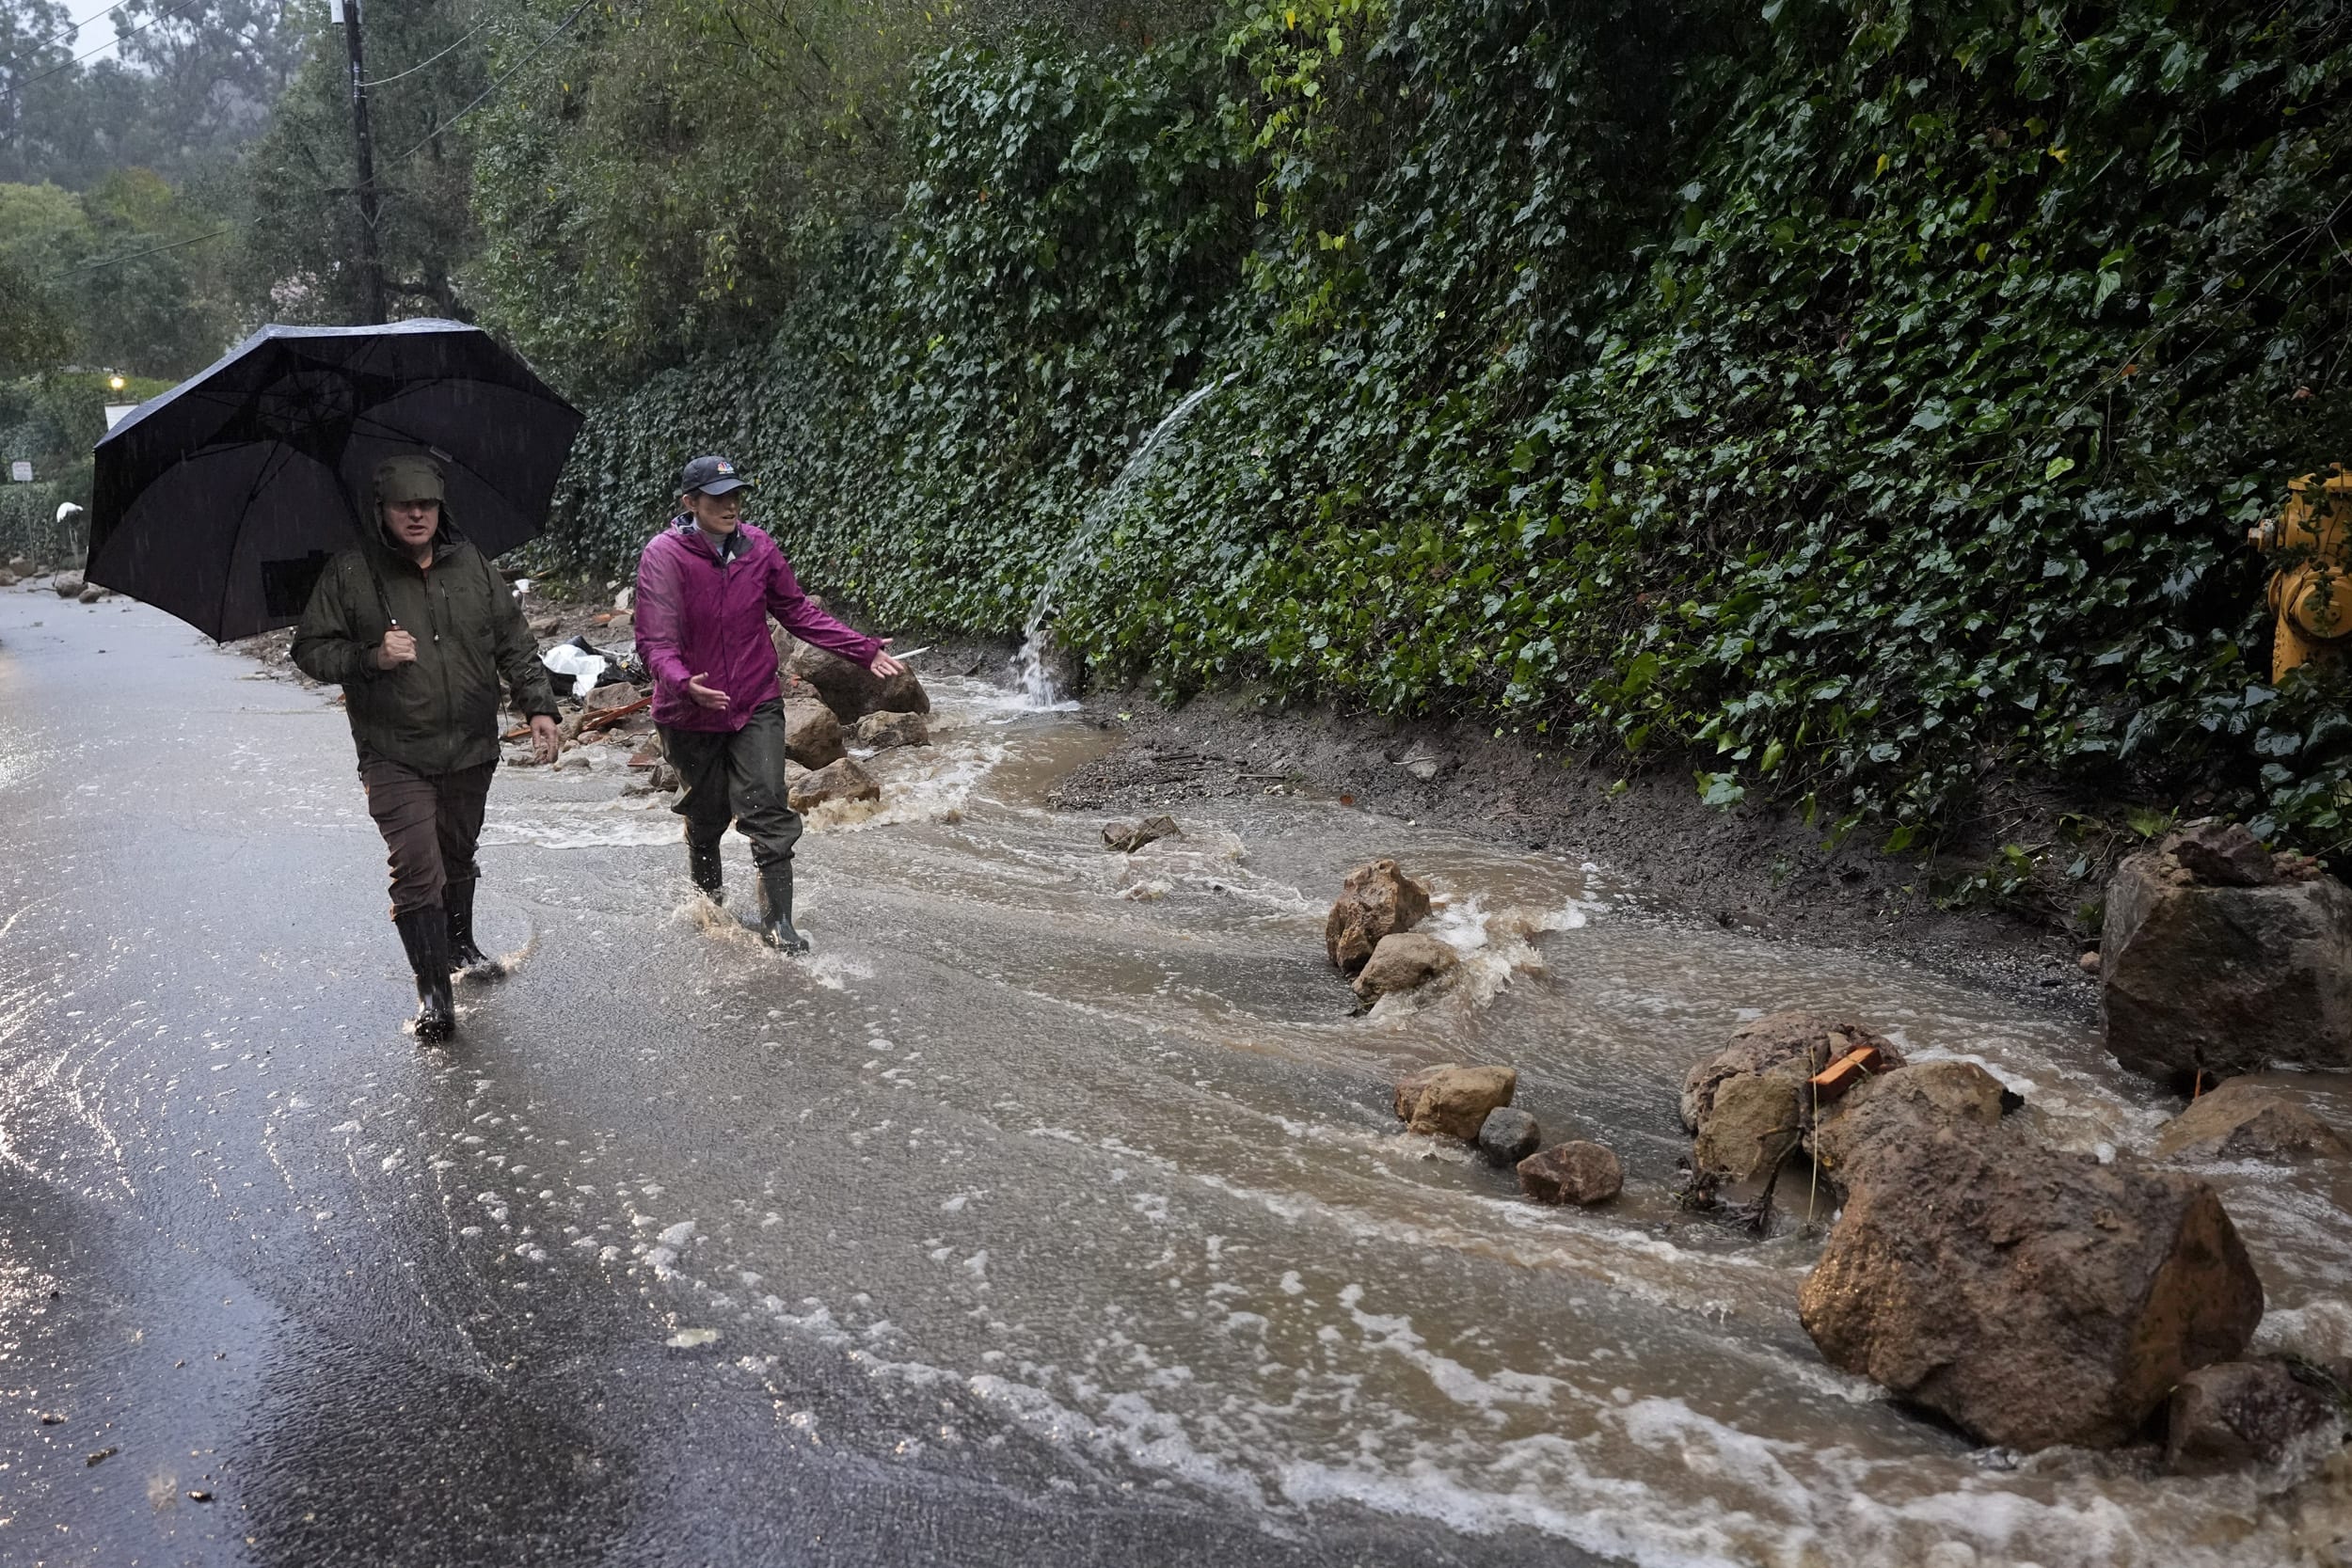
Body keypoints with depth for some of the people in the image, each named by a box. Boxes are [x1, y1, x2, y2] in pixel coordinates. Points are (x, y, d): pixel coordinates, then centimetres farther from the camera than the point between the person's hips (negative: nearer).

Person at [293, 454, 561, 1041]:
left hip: (471, 750, 4)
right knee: (418, 869, -11)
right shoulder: (349, 574, -5)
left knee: (458, 855, 20)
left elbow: (514, 643, 9)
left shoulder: (472, 565, 5)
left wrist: (539, 707, -1)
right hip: (395, 756, -4)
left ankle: (461, 944, 44)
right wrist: (371, 657, -19)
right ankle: (433, 992, -1)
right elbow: (310, 650, -1)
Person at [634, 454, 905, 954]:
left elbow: (799, 613, 8)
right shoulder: (664, 556, -16)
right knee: (708, 815, 16)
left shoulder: (758, 548, -4)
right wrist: (682, 683, -44)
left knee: (769, 814, -7)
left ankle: (777, 923, 0)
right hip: (691, 713, -2)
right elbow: (655, 641, -23)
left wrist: (864, 649, 3)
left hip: (757, 706, 2)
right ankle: (707, 891, 45)